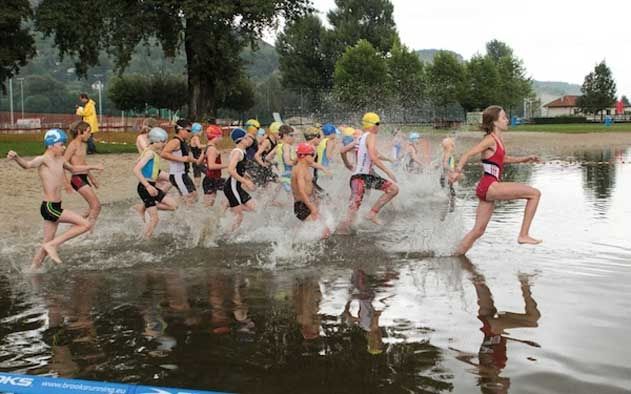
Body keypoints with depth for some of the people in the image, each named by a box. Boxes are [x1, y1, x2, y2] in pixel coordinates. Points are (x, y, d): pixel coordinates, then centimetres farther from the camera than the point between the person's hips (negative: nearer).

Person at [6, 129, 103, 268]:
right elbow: (27, 165, -35)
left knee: (47, 242, 16)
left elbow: (73, 169, 32)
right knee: (85, 224, -11)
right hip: (49, 207, -9)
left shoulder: (60, 160, 11)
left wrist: (92, 167, 40)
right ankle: (53, 245, -3)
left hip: (54, 207, 9)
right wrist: (16, 158, -55)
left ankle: (33, 269, 27)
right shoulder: (43, 159, -14)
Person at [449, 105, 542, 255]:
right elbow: (468, 154, -18)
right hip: (489, 186, -9)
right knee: (535, 193, -9)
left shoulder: (499, 139, 16)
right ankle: (524, 234, -7)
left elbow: (503, 159, 33)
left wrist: (525, 159, 26)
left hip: (488, 189, 9)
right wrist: (458, 170, -33)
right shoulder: (490, 140, -10)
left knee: (478, 230, 12)